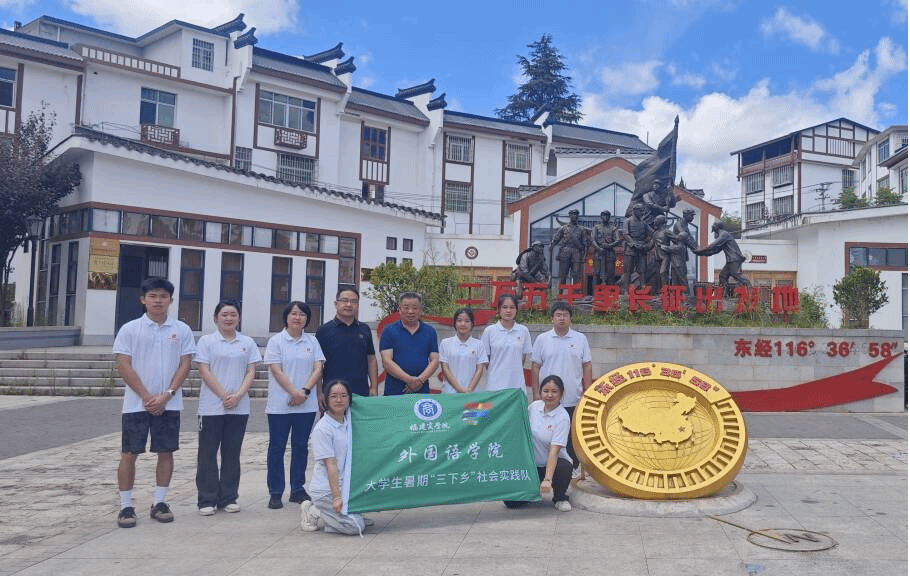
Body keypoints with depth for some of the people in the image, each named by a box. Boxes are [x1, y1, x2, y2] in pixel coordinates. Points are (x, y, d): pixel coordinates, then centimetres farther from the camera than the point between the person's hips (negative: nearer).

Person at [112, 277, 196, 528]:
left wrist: (165, 396, -10)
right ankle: (126, 506, 12)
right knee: (129, 453, 2)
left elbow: (185, 365, 1)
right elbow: (123, 367, -5)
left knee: (166, 452, 6)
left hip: (169, 404, 1)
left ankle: (160, 503, 18)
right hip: (136, 403, -1)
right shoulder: (129, 329, 0)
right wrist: (147, 397, -11)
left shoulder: (182, 330, 4)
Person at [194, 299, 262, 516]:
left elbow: (251, 372, 5)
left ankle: (228, 498, 16)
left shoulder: (248, 343, 9)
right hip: (212, 406, -2)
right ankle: (207, 500, 9)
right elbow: (204, 371, -5)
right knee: (208, 453, 1)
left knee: (232, 453, 8)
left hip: (239, 407, 3)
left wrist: (238, 396, -10)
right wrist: (223, 396, -13)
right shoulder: (206, 341, 2)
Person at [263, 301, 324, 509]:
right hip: (280, 404, -3)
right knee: (277, 447, 2)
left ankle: (298, 489, 20)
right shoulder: (276, 341, 1)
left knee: (301, 446, 9)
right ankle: (275, 492, 11)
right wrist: (294, 392, -16)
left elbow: (318, 369, 3)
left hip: (306, 405, 3)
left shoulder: (312, 341, 9)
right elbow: (276, 370, -7)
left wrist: (305, 391, -11)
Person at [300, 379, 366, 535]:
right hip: (326, 490, -8)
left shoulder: (349, 421, 7)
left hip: (345, 486, 8)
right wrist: (336, 497, -19)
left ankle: (323, 513, 16)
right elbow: (330, 464, -18)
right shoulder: (322, 428, -15)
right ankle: (313, 513, 4)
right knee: (354, 527, -15)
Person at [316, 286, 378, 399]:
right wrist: (319, 393, -6)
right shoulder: (324, 330, 3)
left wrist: (374, 388, 8)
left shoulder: (364, 329, 13)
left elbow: (371, 359, 15)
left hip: (362, 393, 3)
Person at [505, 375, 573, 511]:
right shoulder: (534, 406, -4)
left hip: (554, 463, -3)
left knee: (564, 468, -38)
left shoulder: (562, 418, -18)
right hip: (531, 464, 3)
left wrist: (547, 480, -35)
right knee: (511, 502, -13)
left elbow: (554, 450, -27)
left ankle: (560, 498, -4)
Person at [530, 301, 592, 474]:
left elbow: (587, 366, 7)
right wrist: (536, 393, 0)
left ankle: (573, 467, 20)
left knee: (572, 435, 7)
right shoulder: (542, 339, 3)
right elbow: (535, 367, 5)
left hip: (573, 398, 1)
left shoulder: (580, 339, 5)